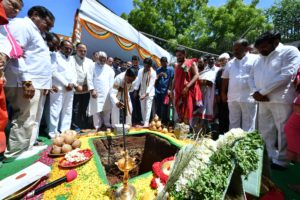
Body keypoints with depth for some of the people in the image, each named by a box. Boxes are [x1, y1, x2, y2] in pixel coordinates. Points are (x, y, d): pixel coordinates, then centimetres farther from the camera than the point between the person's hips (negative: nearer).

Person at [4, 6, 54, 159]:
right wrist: (26, 81, -23)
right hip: (27, 84, -10)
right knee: (24, 123, -8)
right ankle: (14, 158, 2)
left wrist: (46, 83, 20)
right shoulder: (21, 25, 0)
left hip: (36, 84, 10)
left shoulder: (35, 33, 28)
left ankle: (26, 153, 22)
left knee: (31, 123, 12)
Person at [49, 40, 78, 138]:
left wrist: (73, 84, -2)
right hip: (58, 88, -6)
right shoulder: (55, 56, 1)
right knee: (55, 111, -4)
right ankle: (53, 133, 5)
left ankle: (65, 131, 16)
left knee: (68, 111, 7)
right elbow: (54, 72, -9)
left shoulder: (72, 59, 20)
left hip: (70, 89, 6)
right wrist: (66, 84, -12)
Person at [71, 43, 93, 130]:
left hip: (86, 90, 3)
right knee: (75, 111, -1)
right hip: (75, 90, -3)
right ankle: (75, 128, 11)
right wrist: (76, 86, -11)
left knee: (83, 110, 11)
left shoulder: (90, 62, 13)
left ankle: (84, 127, 21)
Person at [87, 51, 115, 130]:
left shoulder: (109, 68, 15)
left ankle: (107, 124, 21)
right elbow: (89, 79, -3)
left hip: (107, 93, 3)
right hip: (97, 92, -3)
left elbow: (111, 80, 10)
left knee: (107, 109, 6)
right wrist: (92, 90, -11)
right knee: (97, 110, -2)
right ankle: (98, 127, 10)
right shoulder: (93, 66, 4)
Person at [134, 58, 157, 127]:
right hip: (142, 91, 4)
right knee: (142, 107, 9)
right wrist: (136, 90, 6)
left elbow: (151, 84, -18)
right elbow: (138, 81, 5)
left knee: (148, 107, -10)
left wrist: (146, 93, -25)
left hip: (149, 92, -4)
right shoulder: (140, 71, -2)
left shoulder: (153, 72, -13)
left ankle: (146, 122, -6)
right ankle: (144, 121, 23)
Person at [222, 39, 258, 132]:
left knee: (248, 124, 5)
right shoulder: (230, 63, 16)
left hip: (248, 97, -4)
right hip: (232, 98, 4)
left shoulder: (255, 59, 2)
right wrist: (223, 93, 11)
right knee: (233, 123, 12)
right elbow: (225, 78, 16)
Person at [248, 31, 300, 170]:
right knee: (265, 131, 11)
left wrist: (262, 92, -15)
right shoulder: (259, 58, 16)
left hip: (281, 100, -5)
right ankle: (269, 157, 26)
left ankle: (280, 161, 18)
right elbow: (251, 77, 11)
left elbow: (286, 75, -14)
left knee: (282, 131, 3)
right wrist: (255, 92, -7)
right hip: (263, 100, 6)